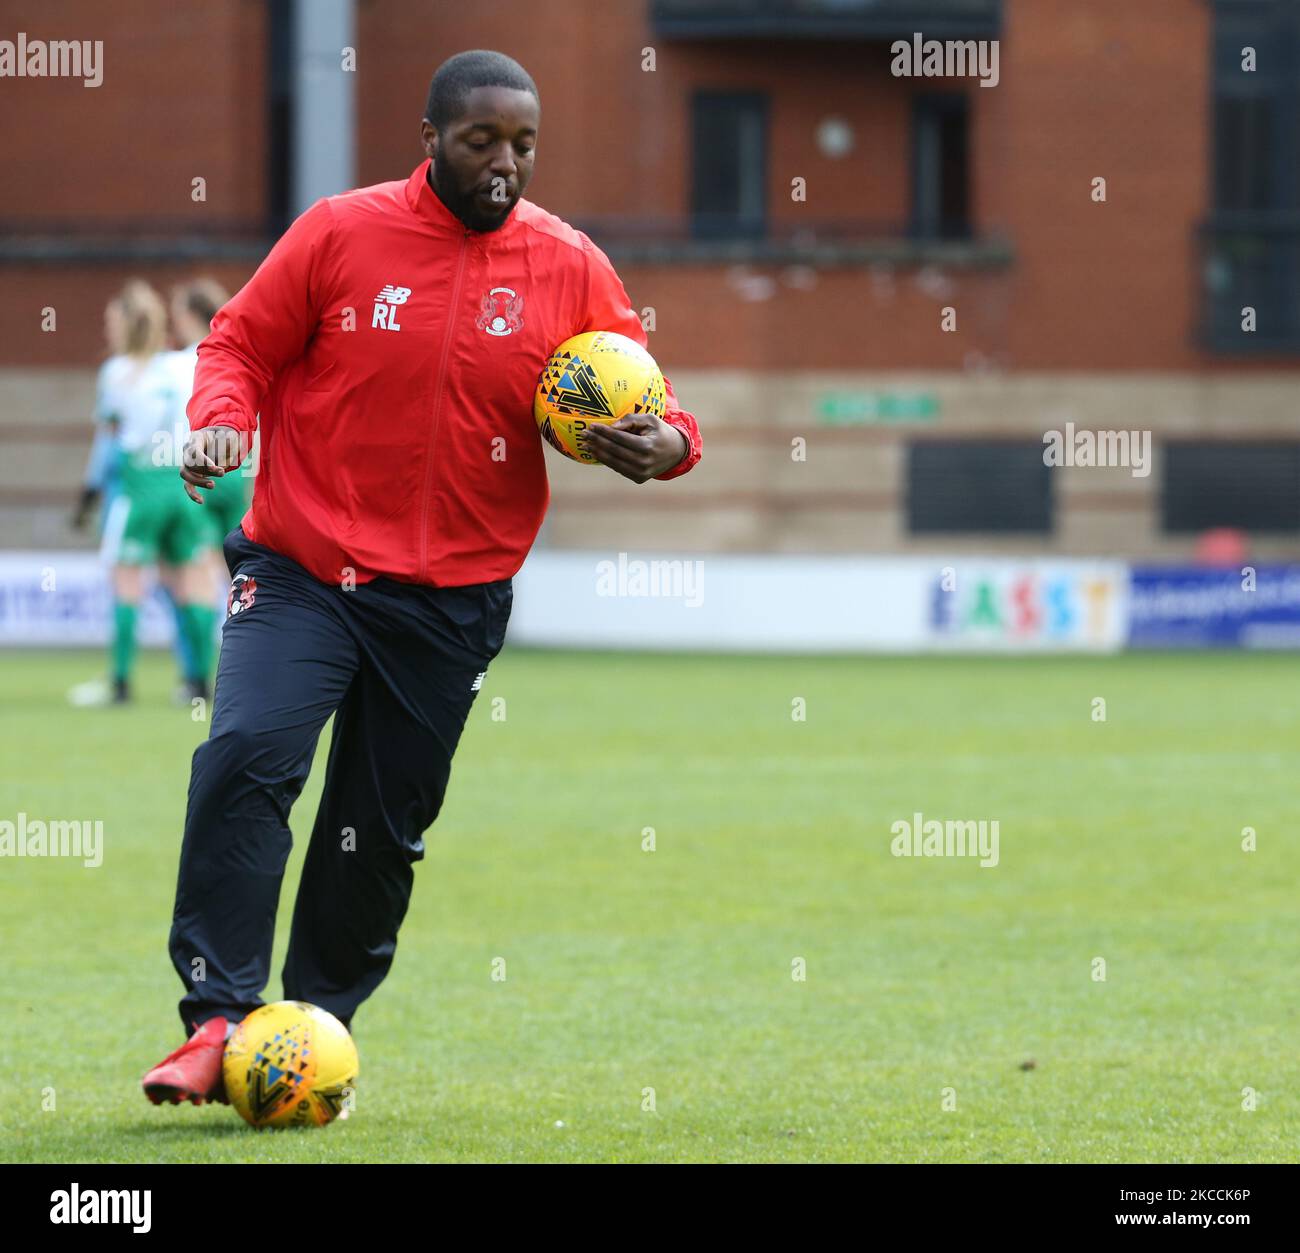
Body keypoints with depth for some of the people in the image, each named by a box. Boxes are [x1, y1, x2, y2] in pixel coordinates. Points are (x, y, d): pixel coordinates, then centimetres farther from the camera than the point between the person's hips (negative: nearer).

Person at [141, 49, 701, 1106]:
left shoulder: (570, 269, 1)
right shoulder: (340, 234, -3)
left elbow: (639, 394, 9)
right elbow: (244, 341, 5)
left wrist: (664, 444, -14)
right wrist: (221, 416, -15)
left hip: (454, 599, 2)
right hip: (303, 570, -2)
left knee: (385, 825, 7)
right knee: (246, 761, -21)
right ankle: (220, 1021, -18)